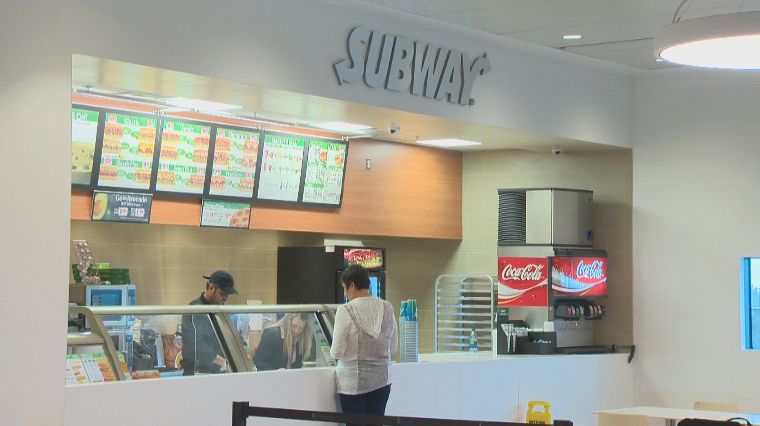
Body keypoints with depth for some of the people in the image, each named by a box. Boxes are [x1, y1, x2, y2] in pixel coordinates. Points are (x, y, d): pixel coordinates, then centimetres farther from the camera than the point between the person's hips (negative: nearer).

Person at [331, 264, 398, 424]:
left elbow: (337, 352, -11)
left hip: (353, 382, -4)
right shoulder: (387, 308, 0)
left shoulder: (345, 311, -13)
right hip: (382, 380, 4)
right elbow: (394, 348, 7)